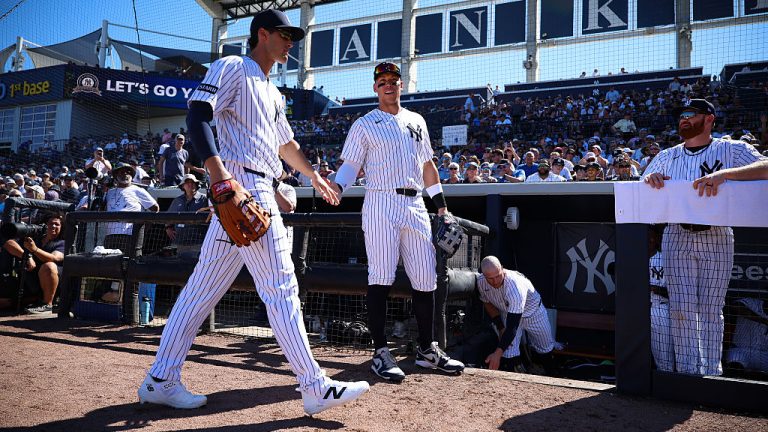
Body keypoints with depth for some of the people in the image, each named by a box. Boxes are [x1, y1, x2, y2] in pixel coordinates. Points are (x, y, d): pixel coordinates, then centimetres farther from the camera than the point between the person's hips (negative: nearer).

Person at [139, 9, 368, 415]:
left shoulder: (272, 92, 27)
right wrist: (220, 175, -29)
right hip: (240, 187, -10)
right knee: (280, 288, -8)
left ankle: (160, 381, 17)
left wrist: (314, 176, 42)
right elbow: (197, 117, -16)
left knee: (203, 288, 9)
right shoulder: (232, 67, -1)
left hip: (262, 191, 10)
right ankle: (314, 387, -1)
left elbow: (286, 144, 38)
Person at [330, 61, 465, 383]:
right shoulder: (364, 125, 6)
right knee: (381, 278, -8)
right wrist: (336, 186, -23)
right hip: (381, 205, -4)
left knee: (426, 279, 4)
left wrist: (441, 204, 17)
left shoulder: (417, 121, 19)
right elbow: (350, 164, -2)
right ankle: (380, 352, 2)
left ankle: (427, 350, 16)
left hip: (416, 206, 5)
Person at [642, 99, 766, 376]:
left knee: (711, 310, 3)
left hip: (717, 240, -2)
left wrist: (725, 174, -29)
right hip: (677, 238, 2)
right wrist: (649, 178, -13)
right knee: (681, 309, 1)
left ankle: (712, 373, 15)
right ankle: (687, 371, 11)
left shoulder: (732, 150, 3)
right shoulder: (667, 156, 13)